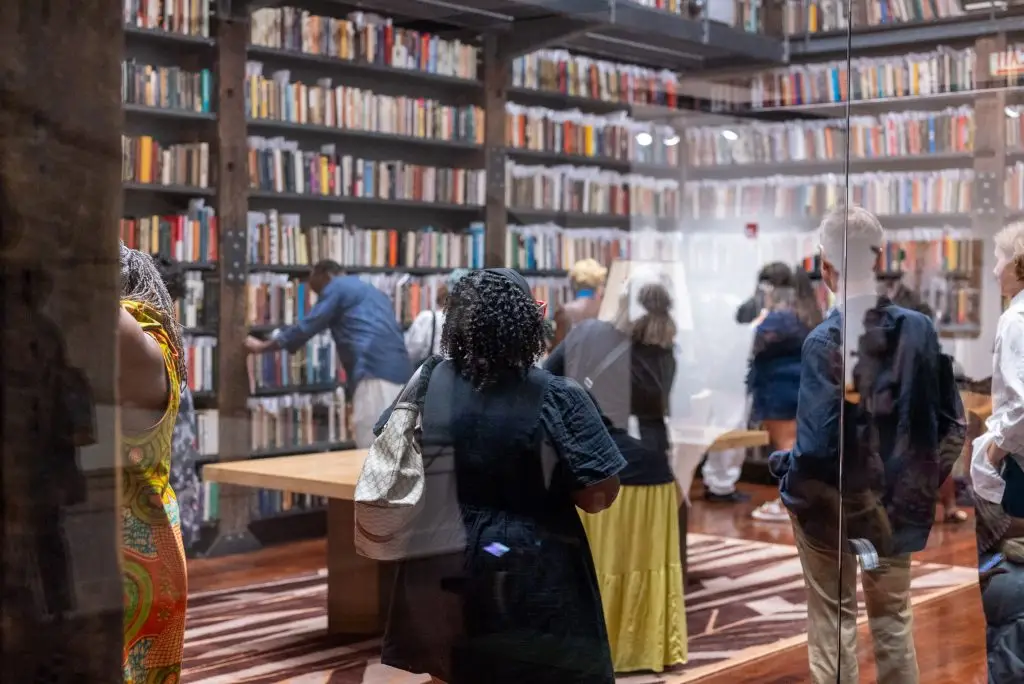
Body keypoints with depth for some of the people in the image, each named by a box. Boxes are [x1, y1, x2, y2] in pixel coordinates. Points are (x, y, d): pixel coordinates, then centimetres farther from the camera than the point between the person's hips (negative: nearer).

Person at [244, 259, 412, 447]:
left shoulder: (337, 287, 9)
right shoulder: (375, 293, 33)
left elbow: (307, 326, 3)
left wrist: (262, 346, 13)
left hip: (376, 374, -8)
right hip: (399, 375, 8)